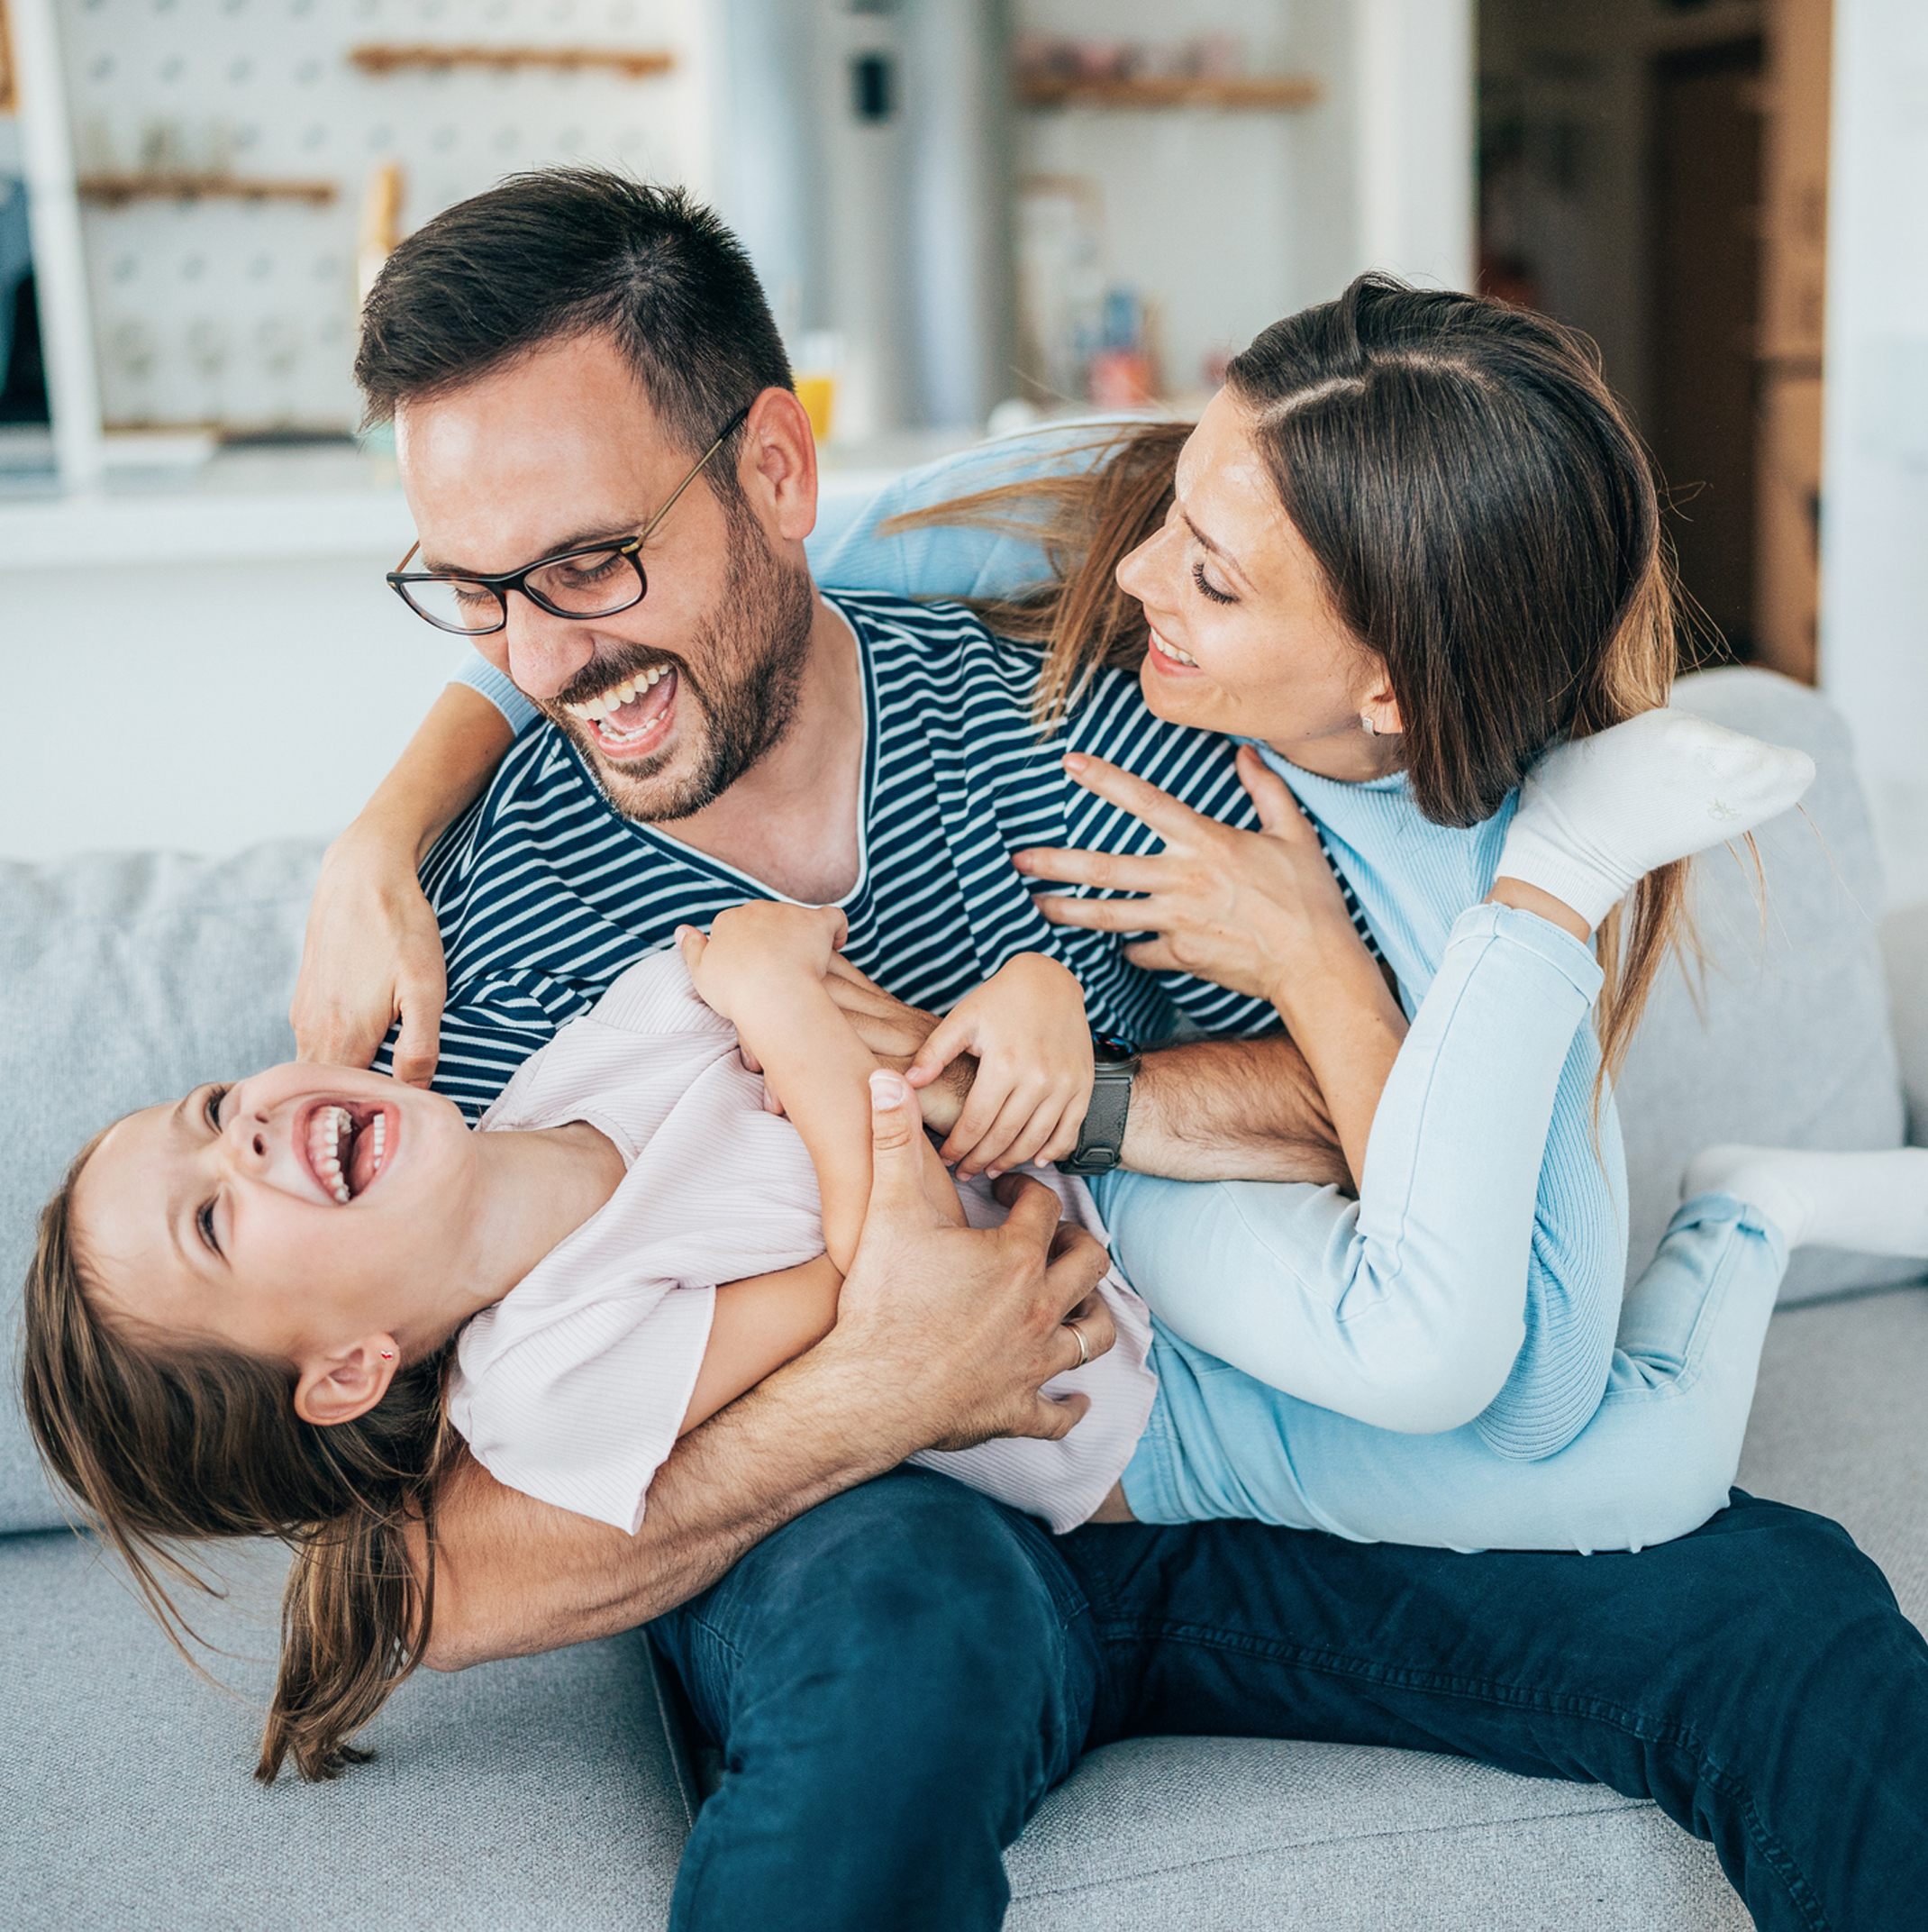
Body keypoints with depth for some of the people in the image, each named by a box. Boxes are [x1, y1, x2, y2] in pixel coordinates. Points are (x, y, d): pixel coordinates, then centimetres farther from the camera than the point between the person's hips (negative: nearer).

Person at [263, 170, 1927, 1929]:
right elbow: (441, 1579, -16)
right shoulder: (481, 910, -12)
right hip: (821, 1544, -2)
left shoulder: (1065, 715, -8)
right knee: (920, 1598, -38)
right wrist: (875, 1392, -29)